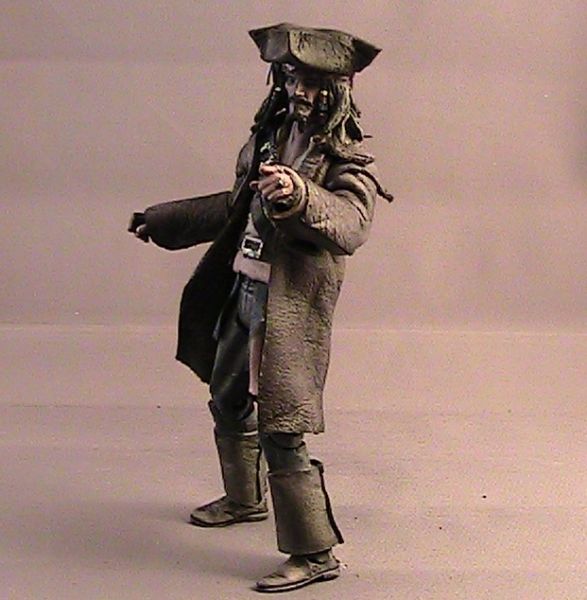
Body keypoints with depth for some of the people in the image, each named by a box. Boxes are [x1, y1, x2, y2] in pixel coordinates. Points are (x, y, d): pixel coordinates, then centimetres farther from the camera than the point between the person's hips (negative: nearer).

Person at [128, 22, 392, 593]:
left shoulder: (348, 161, -13)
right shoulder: (272, 134, 9)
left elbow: (348, 227, -32)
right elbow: (239, 205, 23)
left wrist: (297, 196, -51)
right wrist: (162, 220, 28)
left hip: (289, 310, -8)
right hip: (243, 294, 8)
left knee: (280, 432, -12)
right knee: (229, 403, 23)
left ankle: (315, 553, -2)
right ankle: (244, 499, 47)